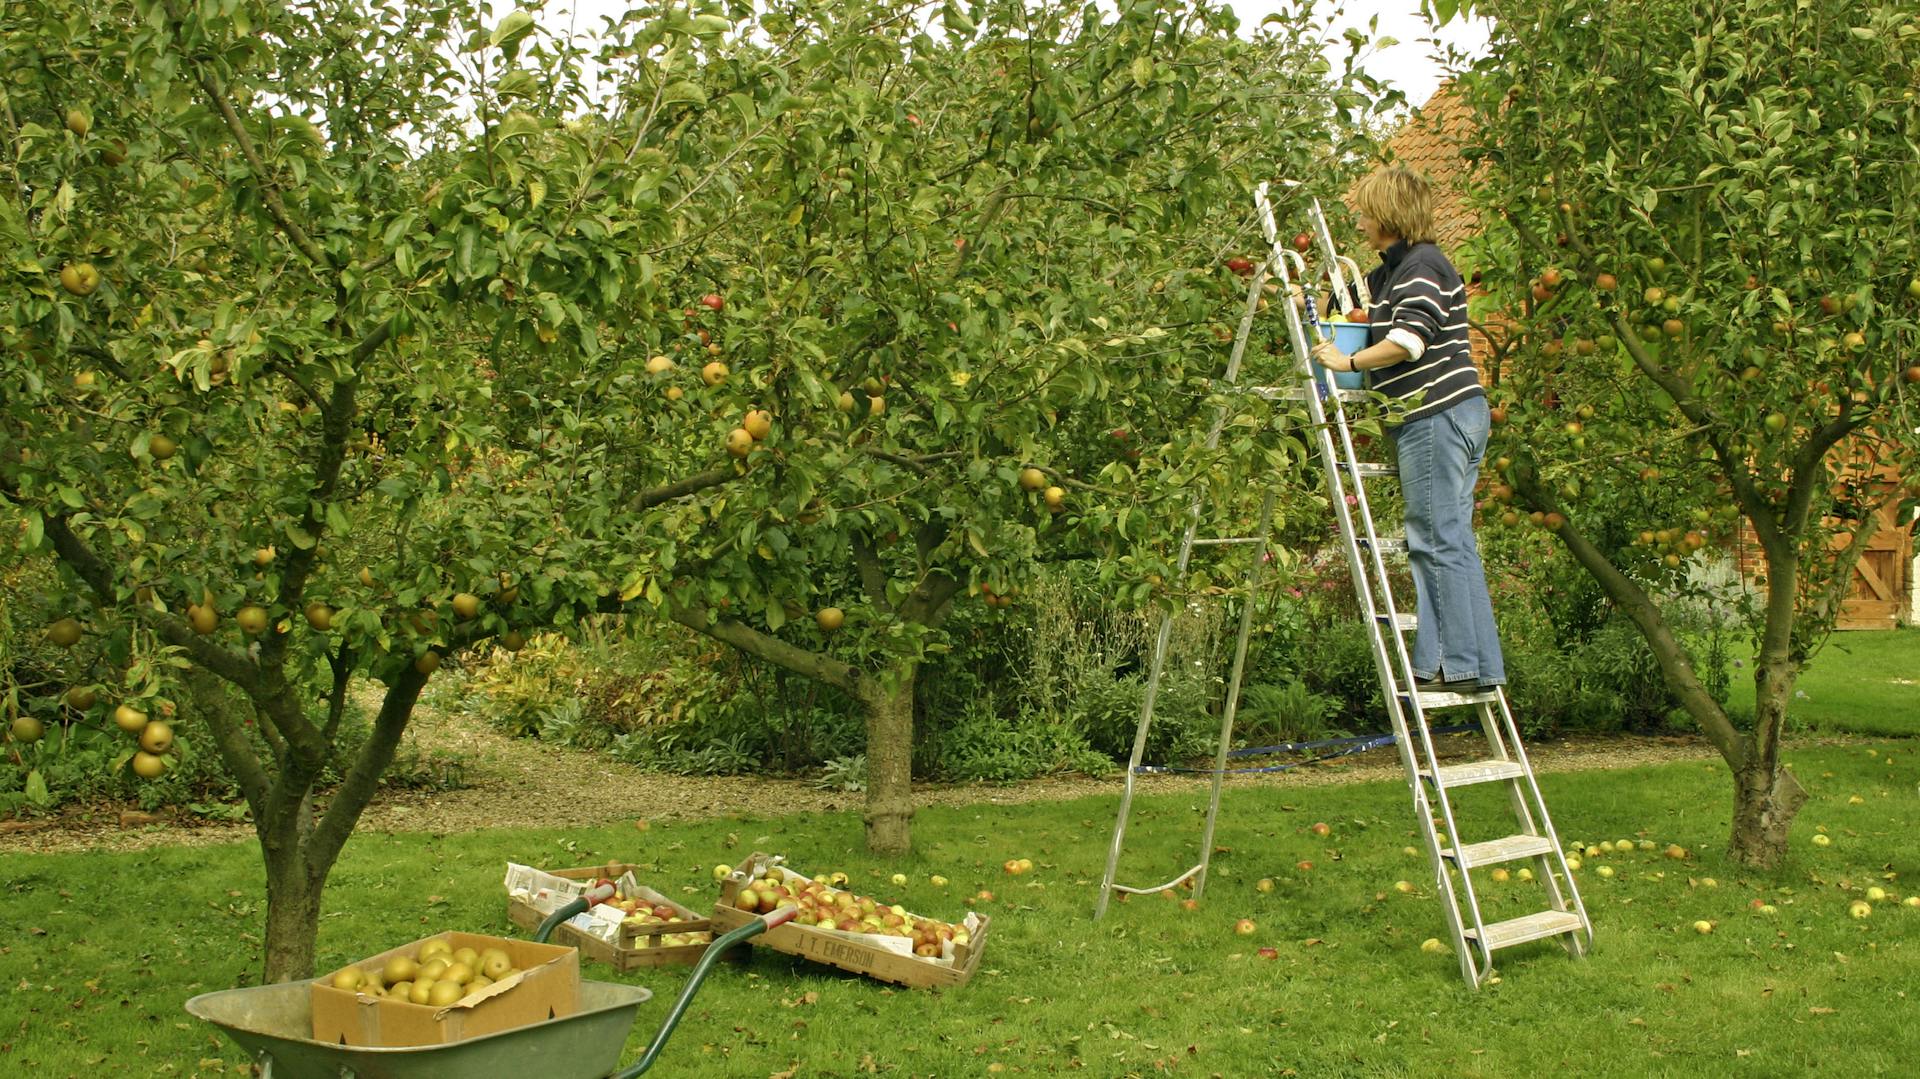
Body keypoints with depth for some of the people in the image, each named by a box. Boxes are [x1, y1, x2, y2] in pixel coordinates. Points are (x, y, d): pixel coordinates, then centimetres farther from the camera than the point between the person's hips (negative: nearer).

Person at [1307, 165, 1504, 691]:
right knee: (1452, 543, 9)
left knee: (1437, 542, -8)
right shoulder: (1392, 272, 21)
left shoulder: (1422, 267, -10)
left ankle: (1454, 664, -5)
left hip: (1437, 416, -10)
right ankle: (1479, 664, 12)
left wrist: (1350, 362, -13)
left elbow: (1409, 340, -22)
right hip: (1454, 416, 10)